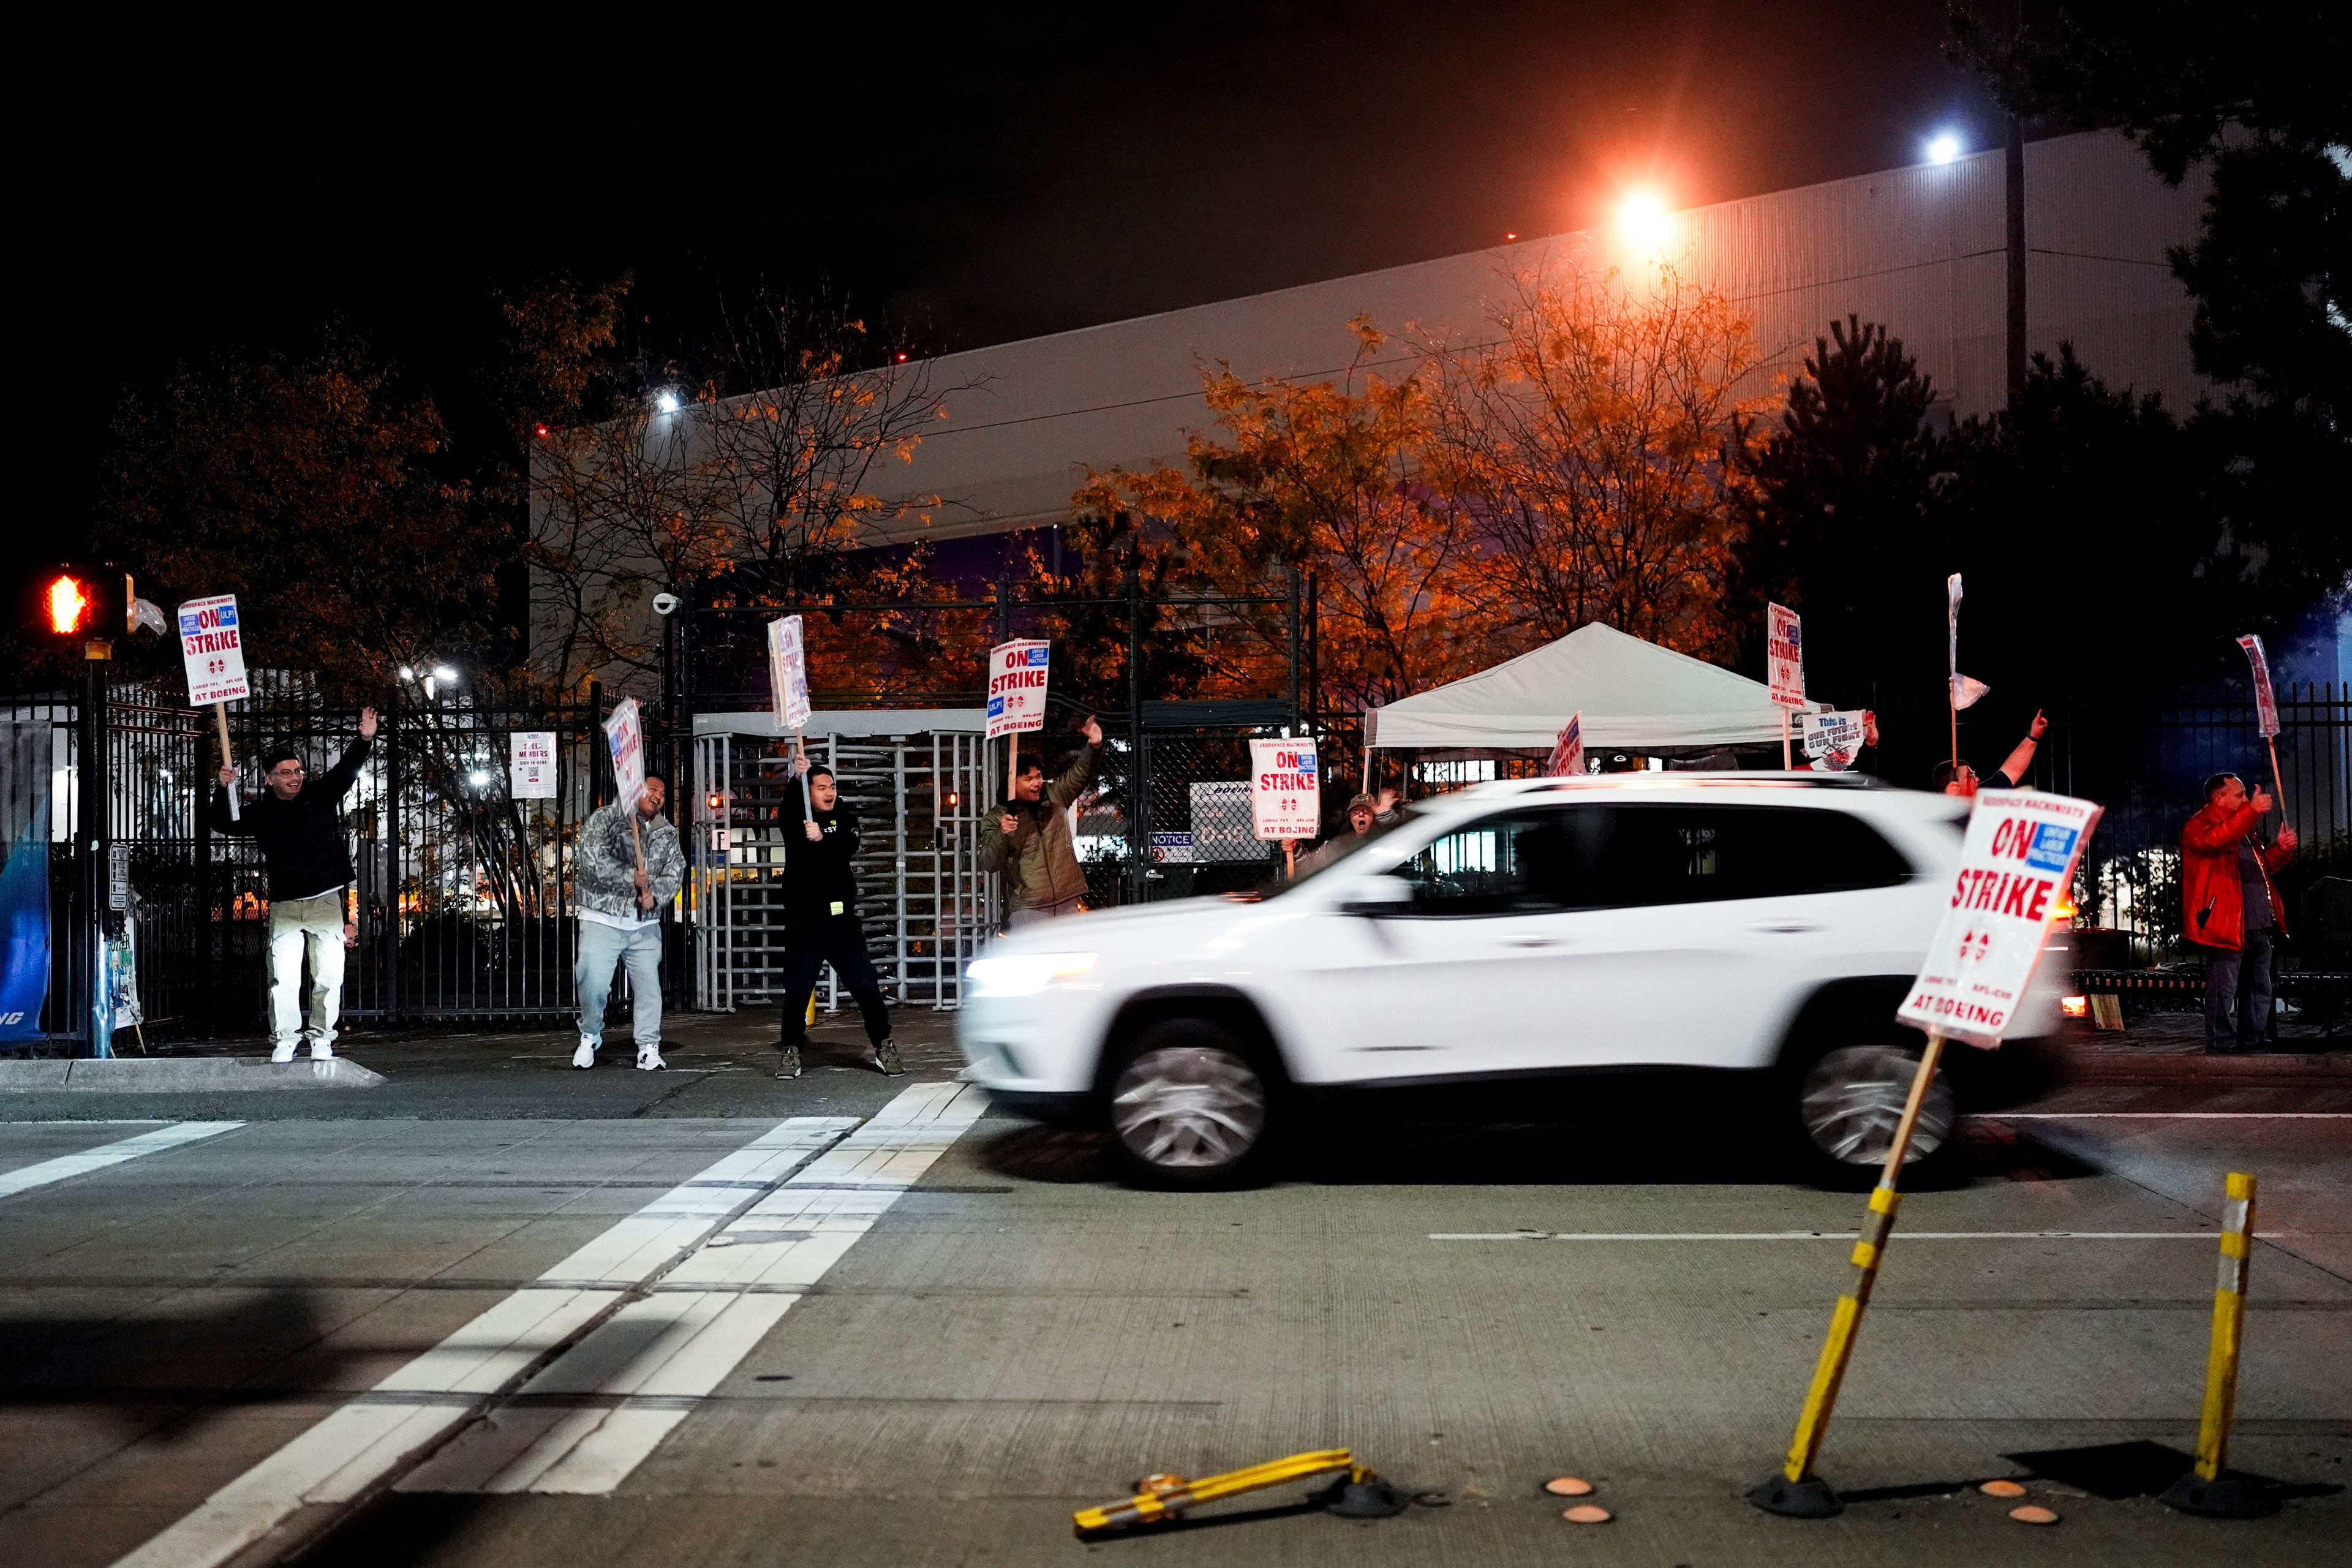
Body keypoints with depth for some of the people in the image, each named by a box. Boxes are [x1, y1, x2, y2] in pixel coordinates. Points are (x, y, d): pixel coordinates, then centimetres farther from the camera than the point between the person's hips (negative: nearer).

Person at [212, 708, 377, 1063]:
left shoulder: (322, 794, 4)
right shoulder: (261, 812, 6)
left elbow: (347, 768, -6)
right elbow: (223, 824, 2)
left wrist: (364, 740, -24)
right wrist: (223, 790, -14)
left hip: (326, 901, 0)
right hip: (285, 906, 0)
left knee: (329, 974, -1)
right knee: (284, 977, -5)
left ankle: (320, 1036, 11)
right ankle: (284, 1039, 5)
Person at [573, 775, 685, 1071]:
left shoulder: (667, 833, 14)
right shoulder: (603, 819, -1)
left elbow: (675, 872, 5)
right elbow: (593, 863, -14)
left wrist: (655, 895, -14)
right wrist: (631, 878, -15)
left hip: (645, 925, 4)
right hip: (603, 921, -4)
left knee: (649, 985, 1)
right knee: (594, 983, -10)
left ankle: (649, 1049, 10)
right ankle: (590, 1037, 14)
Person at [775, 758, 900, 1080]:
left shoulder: (844, 818, 9)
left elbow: (849, 846, -12)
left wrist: (822, 838, -31)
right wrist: (797, 779, -36)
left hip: (842, 919, 1)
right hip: (803, 922, -1)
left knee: (866, 984, 0)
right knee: (797, 989, 0)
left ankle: (883, 1046, 11)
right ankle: (791, 1051, 13)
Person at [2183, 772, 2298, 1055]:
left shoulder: (2244, 828, 24)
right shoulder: (2199, 826, -5)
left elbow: (2263, 867, 31)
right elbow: (2217, 840, -29)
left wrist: (2281, 849, 11)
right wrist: (2252, 811, -36)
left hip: (2257, 926, 9)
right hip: (2226, 925, -9)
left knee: (2260, 989, 12)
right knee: (2223, 990, -7)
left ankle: (2252, 1042, 20)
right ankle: (2221, 1047, -3)